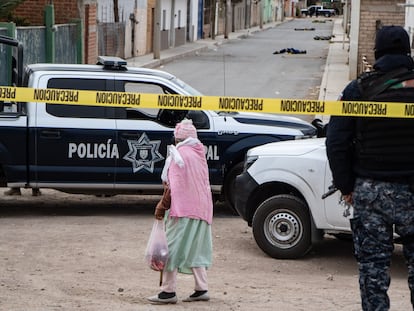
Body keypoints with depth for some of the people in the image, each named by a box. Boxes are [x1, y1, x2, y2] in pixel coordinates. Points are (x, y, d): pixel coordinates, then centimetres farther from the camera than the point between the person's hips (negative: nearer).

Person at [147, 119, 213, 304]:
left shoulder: (179, 154, -10)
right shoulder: (199, 154, 15)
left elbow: (173, 186, -15)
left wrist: (162, 206, -10)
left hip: (182, 210, -8)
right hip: (202, 209, 8)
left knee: (172, 248, -5)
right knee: (195, 250, 13)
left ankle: (168, 291, -6)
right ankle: (201, 289, 11)